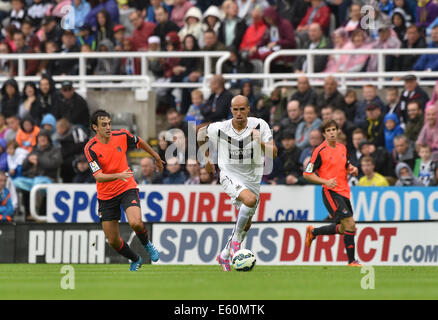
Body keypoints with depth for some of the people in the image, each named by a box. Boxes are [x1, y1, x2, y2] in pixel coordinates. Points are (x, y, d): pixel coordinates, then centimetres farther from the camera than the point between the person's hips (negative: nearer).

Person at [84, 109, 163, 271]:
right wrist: (118, 175, -40)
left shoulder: (122, 136, -7)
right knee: (113, 241, 3)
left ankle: (147, 244, 7)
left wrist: (156, 157, 29)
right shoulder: (90, 148, -15)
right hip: (106, 196, 0)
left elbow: (141, 143, 16)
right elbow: (98, 177, -23)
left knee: (135, 223, -27)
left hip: (127, 188, 0)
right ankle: (135, 260, 32)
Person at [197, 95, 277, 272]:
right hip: (230, 176, -3)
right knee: (250, 199, -33)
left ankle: (224, 256, 31)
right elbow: (201, 133, 9)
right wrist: (206, 158, 17)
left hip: (252, 178, 3)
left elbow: (273, 154, -13)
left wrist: (260, 142, -31)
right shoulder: (220, 128, -12)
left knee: (246, 224, 9)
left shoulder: (260, 125, -10)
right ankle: (236, 240, -17)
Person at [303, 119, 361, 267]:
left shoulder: (342, 148, 11)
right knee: (350, 224, -17)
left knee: (343, 229, 15)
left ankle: (313, 232, 36)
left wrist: (352, 169, 3)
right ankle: (351, 260, -9)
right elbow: (307, 174, -8)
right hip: (331, 192, -8)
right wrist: (326, 181, -19)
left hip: (344, 192, 8)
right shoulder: (320, 151, -9)